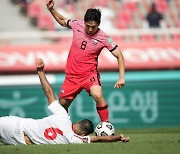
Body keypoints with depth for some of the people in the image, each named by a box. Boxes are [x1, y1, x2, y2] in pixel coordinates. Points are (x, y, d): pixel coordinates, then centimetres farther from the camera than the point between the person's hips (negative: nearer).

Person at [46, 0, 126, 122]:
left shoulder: (104, 38, -14)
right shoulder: (77, 25, -5)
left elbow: (119, 56, -8)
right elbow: (62, 21, 18)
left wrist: (121, 78, -16)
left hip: (90, 74, -4)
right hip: (72, 74, 4)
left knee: (98, 96, -30)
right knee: (63, 104, 9)